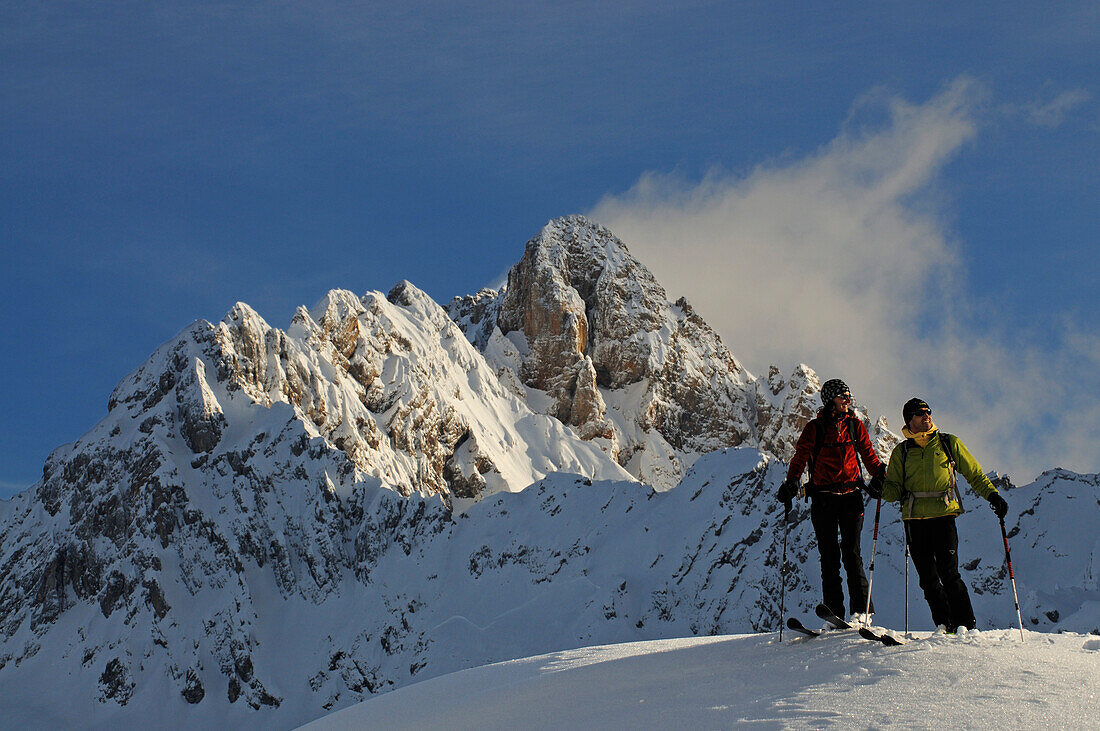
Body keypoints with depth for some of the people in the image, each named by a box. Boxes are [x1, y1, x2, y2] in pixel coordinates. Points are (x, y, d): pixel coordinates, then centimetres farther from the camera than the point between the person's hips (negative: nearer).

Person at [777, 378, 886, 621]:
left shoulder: (855, 425, 10)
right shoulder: (815, 428, 3)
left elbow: (868, 454, 13)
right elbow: (800, 457, -2)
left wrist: (880, 475, -6)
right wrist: (791, 484, -18)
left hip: (851, 495, 1)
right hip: (823, 498, -1)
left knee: (852, 553, -7)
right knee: (829, 556, 0)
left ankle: (861, 609, -6)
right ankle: (834, 613, 1)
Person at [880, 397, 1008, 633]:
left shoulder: (949, 443, 11)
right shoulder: (901, 452, 14)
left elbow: (974, 474, 16)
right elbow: (893, 487, 16)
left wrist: (992, 494, 2)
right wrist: (883, 489, -7)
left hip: (944, 516, -2)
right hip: (914, 520, 2)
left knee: (948, 573, -13)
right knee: (928, 578, 0)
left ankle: (965, 624, -8)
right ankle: (944, 626, 9)